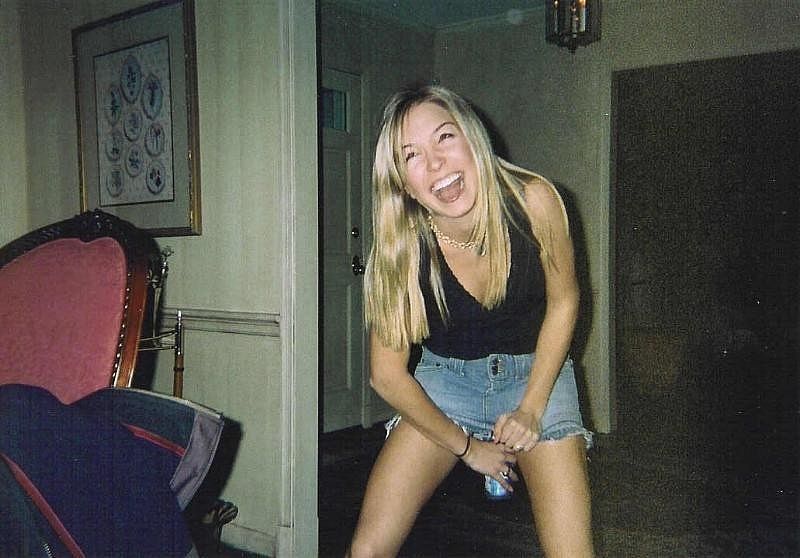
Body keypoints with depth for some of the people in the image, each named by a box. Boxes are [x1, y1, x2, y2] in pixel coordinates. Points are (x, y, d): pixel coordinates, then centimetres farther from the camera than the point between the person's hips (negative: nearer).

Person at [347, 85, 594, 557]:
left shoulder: (534, 200, -22)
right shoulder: (401, 246, -22)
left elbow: (563, 301, -6)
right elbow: (387, 373, -11)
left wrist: (530, 408, -10)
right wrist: (465, 446, -7)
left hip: (536, 370, 0)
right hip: (445, 378, 0)